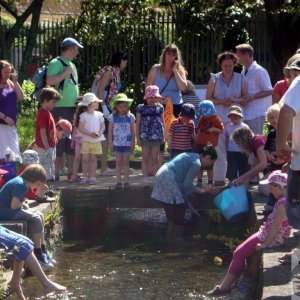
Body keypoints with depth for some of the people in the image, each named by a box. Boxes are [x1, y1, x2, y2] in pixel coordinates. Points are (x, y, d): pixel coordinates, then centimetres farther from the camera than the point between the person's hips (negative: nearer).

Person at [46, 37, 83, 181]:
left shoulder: (72, 65, 19)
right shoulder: (56, 63, -9)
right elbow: (49, 81, -22)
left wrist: (78, 98, 14)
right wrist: (65, 73, -17)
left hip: (72, 108, 9)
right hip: (59, 108, -9)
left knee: (72, 139, 9)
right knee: (59, 139, -7)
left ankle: (71, 171, 15)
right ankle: (56, 172, -3)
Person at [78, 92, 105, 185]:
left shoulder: (99, 115, 3)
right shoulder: (84, 115, -5)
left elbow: (103, 126, 5)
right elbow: (80, 128, -8)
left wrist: (99, 133, -15)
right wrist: (90, 134, -20)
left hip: (96, 140, 2)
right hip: (86, 140, -2)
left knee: (93, 158, 6)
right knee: (85, 158, 1)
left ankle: (92, 177, 11)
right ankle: (85, 177, 9)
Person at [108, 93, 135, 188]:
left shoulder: (130, 117, -1)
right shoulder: (112, 117, -1)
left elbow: (133, 131, 2)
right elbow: (110, 131, 3)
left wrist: (133, 143, -1)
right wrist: (110, 143, 0)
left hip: (127, 143, 0)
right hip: (117, 143, 0)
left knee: (126, 161, 4)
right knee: (118, 162, 5)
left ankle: (126, 181, 9)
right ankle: (118, 181, 8)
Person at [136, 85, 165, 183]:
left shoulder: (160, 107, 8)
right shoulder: (141, 108, 2)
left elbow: (162, 122, 13)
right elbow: (137, 123, 4)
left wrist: (164, 136, 9)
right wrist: (138, 137, 1)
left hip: (156, 136, 1)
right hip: (145, 137, -1)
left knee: (155, 159, 6)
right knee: (145, 159, 4)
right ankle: (145, 178, 7)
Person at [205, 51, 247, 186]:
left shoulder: (240, 79, 9)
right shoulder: (214, 79, 6)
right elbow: (208, 98, 7)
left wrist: (235, 100, -9)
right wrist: (221, 101, -10)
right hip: (219, 118, -1)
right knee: (219, 149, -4)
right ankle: (219, 178, 1)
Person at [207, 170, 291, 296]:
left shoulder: (282, 203, -23)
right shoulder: (284, 200, 8)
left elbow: (275, 226, -25)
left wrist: (265, 244, -21)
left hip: (272, 238, -10)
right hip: (265, 234, 10)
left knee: (239, 254, -2)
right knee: (240, 252, 14)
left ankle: (225, 287, 6)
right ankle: (226, 286, 15)